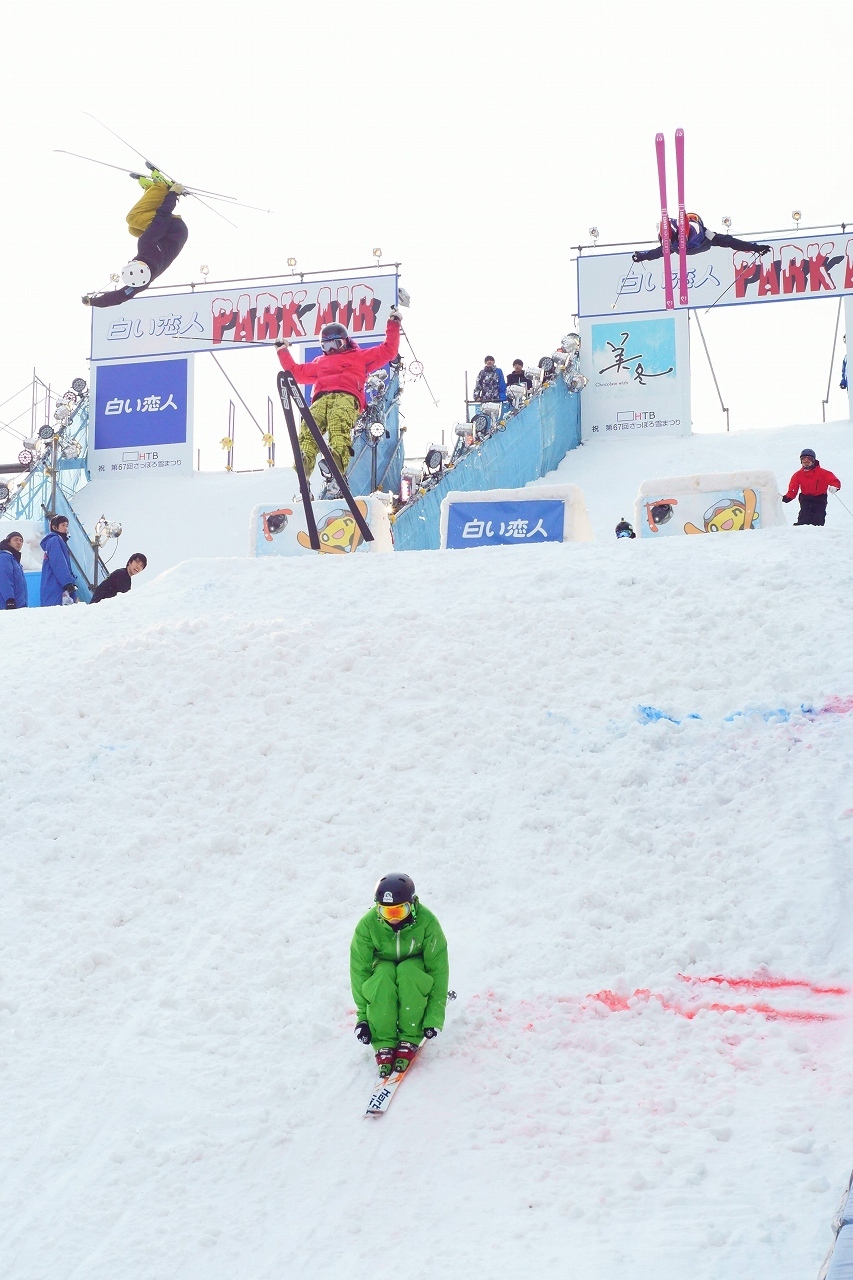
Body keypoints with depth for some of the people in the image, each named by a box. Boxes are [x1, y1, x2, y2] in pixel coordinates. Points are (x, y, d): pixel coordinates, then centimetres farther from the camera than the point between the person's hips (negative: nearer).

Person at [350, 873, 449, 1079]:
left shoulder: (427, 922, -24)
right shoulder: (368, 925, -21)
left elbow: (438, 969, -21)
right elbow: (359, 969, -18)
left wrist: (435, 1015, -25)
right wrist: (362, 1015, -23)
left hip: (416, 969, -1)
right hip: (383, 968, 1)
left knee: (407, 971, -37)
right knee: (383, 974, -36)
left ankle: (410, 1041, -24)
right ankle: (383, 1045, -27)